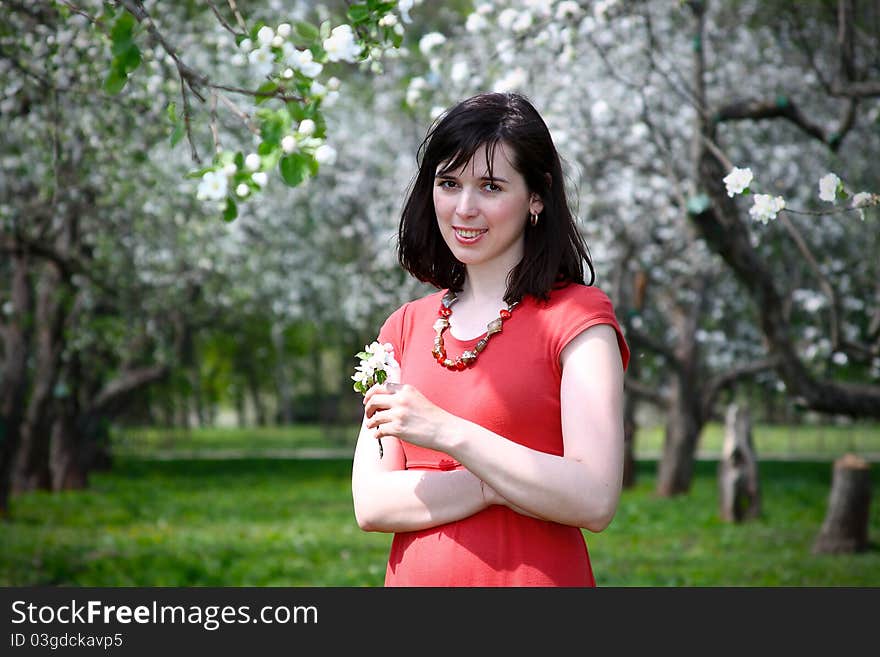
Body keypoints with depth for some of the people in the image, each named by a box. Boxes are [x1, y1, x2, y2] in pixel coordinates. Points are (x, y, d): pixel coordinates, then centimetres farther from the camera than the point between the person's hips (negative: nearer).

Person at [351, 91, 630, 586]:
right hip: (413, 575, 4)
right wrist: (500, 483, -14)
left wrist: (447, 432, -21)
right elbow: (371, 504, -2)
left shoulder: (577, 316, -7)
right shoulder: (405, 327, 7)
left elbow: (595, 502, -17)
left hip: (535, 573, -4)